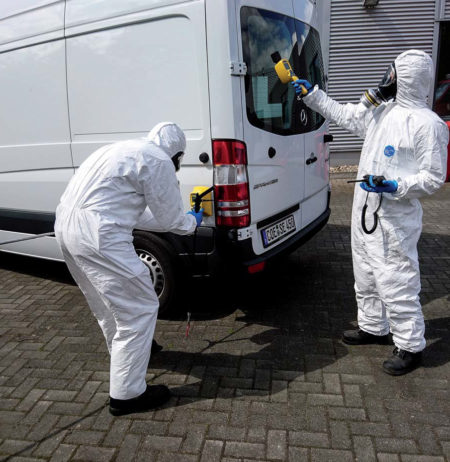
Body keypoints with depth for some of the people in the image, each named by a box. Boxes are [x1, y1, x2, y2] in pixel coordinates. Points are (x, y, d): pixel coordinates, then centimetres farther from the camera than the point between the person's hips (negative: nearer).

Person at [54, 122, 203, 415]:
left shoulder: (126, 150, 23)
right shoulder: (158, 161, -7)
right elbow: (169, 219, 0)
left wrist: (181, 219, 34)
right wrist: (192, 223, 22)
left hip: (66, 225, 11)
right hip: (97, 235, -10)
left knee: (107, 300, 28)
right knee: (140, 309, 0)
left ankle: (123, 351, 50)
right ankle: (127, 395, 10)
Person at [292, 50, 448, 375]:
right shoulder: (381, 111, 9)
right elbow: (343, 114, 21)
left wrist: (396, 187, -27)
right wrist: (311, 93, 20)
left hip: (395, 219, -9)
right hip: (364, 211, 9)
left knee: (396, 282, -2)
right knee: (366, 276, 20)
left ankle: (411, 346, 17)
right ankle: (373, 327, 39)